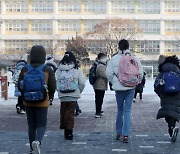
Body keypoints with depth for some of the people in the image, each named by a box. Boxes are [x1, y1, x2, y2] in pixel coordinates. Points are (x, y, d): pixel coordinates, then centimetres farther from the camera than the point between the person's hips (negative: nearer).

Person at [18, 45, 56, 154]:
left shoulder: (25, 70, -3)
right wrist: (49, 97, 11)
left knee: (31, 125, 14)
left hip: (28, 102, 3)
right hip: (42, 103, -3)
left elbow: (19, 86, 1)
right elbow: (53, 87, -8)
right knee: (41, 125, 4)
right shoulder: (48, 70, -9)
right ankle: (37, 141, -25)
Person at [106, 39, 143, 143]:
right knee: (127, 111, 2)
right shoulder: (134, 58, -4)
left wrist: (113, 82, 12)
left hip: (119, 88, 1)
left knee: (120, 110, 16)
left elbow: (109, 73, -4)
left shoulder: (114, 59, -4)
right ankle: (126, 135, -4)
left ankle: (118, 132, 24)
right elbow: (140, 73, -2)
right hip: (130, 88, -1)